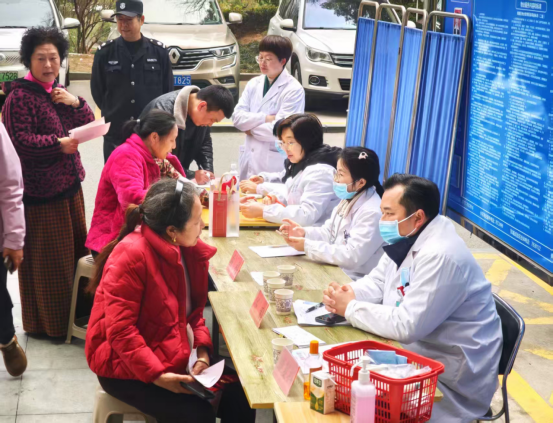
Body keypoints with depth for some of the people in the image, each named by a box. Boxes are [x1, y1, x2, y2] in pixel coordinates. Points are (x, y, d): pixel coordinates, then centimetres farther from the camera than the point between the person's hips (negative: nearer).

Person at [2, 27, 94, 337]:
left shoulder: (59, 91, 12)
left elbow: (88, 125, 10)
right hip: (40, 190, -8)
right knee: (47, 258, -2)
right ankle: (48, 321, 11)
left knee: (76, 247, 16)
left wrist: (75, 103, -8)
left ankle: (76, 310, 31)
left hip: (69, 183, 9)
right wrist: (57, 144, -29)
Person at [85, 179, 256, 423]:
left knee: (239, 396, -8)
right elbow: (120, 330, -25)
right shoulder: (131, 256, -24)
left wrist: (203, 351, -8)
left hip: (171, 357, 7)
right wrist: (157, 375, -30)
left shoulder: (186, 248, -1)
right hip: (127, 367, -7)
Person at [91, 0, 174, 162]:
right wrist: (114, 114, 7)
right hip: (115, 134, 0)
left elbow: (167, 90, 8)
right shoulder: (104, 52, 1)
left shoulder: (158, 51, 2)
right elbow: (97, 91, 9)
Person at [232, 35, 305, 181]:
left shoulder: (294, 90, -11)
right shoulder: (254, 83, 8)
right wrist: (266, 118, -13)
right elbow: (237, 117, 0)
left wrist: (251, 128, -6)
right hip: (249, 159, 6)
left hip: (274, 163, -6)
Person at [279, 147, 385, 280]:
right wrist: (304, 233, -6)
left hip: (353, 282, -8)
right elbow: (329, 232, 14)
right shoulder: (348, 200, 6)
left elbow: (352, 256, -27)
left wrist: (307, 246, -23)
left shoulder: (372, 213, -23)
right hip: (334, 272, 8)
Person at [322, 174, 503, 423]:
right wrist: (346, 294, -9)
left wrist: (350, 308, -18)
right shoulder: (406, 239, 3)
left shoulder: (440, 256, -27)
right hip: (416, 355, 9)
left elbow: (406, 326, -29)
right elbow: (377, 282, 12)